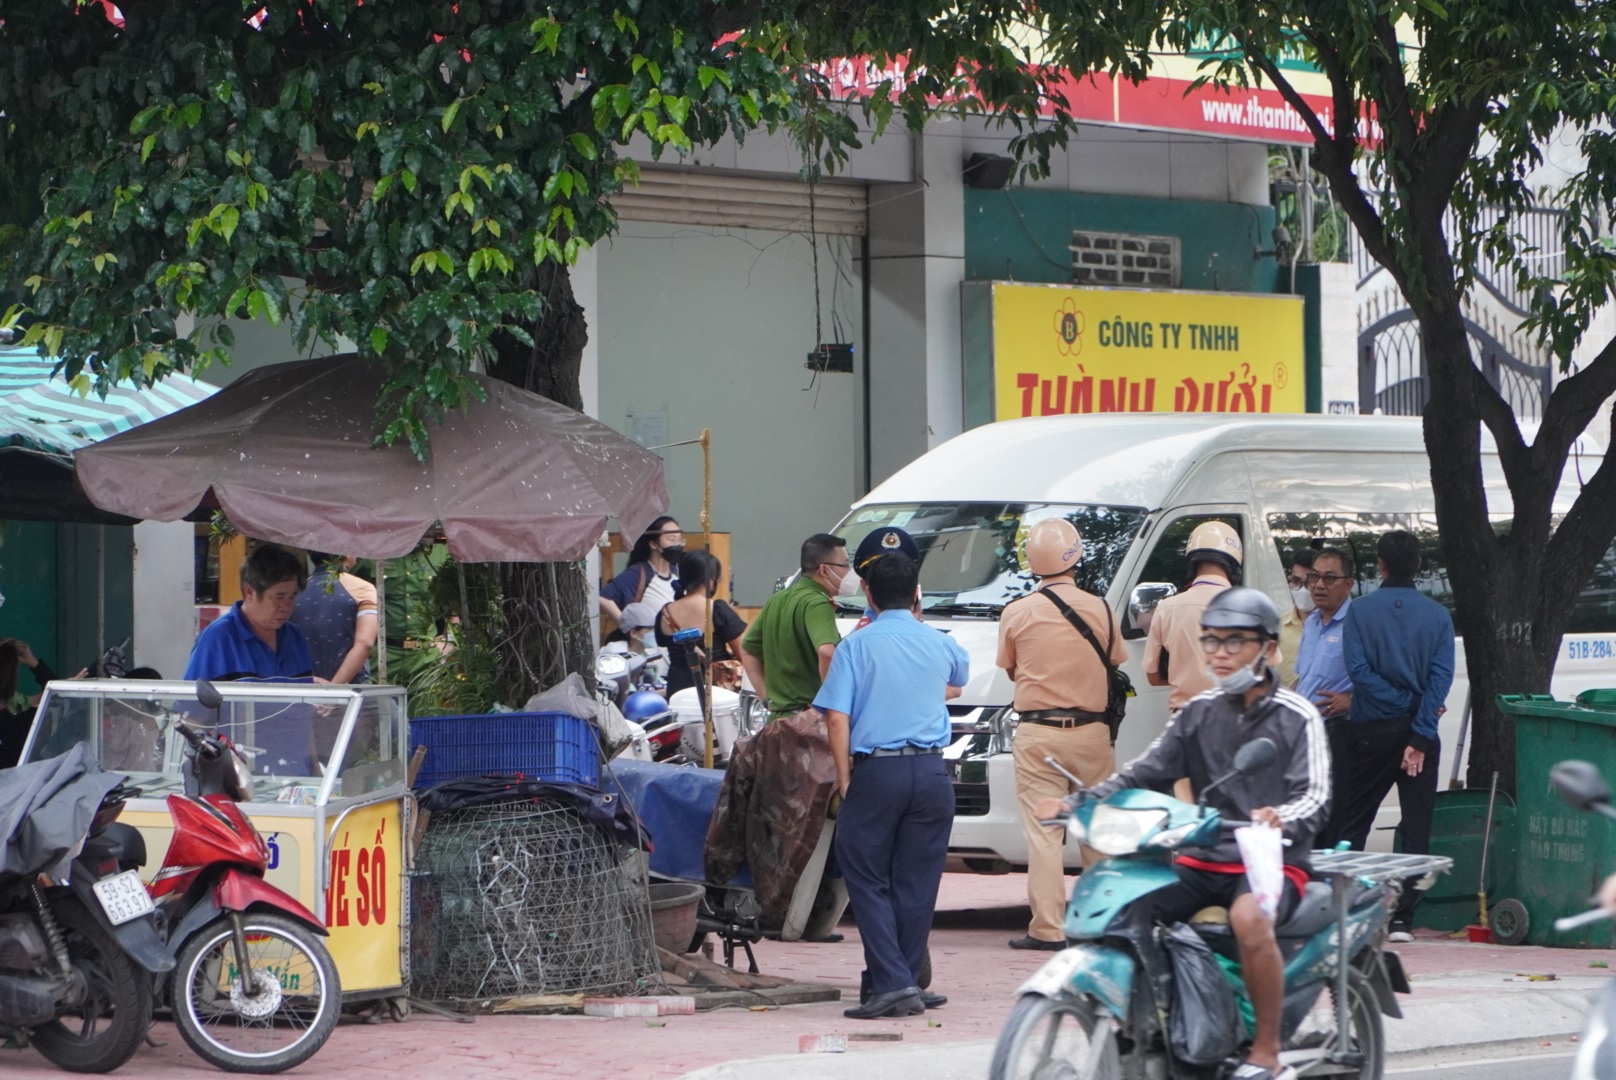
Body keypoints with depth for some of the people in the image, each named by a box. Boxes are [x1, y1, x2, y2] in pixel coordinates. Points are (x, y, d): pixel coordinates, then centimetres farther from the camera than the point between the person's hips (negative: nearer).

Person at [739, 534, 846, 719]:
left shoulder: (778, 600, 14)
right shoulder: (817, 604, -13)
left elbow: (749, 649, 23)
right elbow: (826, 652, -31)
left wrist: (768, 698, 17)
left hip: (778, 716, 9)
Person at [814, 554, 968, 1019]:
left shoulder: (857, 645, -2)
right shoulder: (940, 645, 9)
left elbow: (836, 718, -9)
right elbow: (957, 683, 32)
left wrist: (845, 778, -1)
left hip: (876, 771, -3)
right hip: (931, 771, 3)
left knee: (867, 880, 2)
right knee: (917, 883, 9)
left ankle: (892, 984, -9)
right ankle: (908, 982, 12)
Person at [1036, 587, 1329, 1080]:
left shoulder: (1297, 717, -2)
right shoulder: (1199, 711, 13)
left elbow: (1315, 796, -14)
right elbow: (1145, 773, 8)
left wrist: (1282, 818, -38)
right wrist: (1077, 802, -8)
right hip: (1203, 858, 6)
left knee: (1249, 917, -38)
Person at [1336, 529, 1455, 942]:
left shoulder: (1360, 610, -3)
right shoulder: (1437, 615, 1)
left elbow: (1359, 670, -12)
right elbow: (1441, 675, -8)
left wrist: (1405, 703, -6)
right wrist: (1419, 735, -12)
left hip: (1370, 733, -1)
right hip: (1419, 732, 1)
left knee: (1351, 824, 9)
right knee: (1417, 827, 5)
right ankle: (1402, 918, 0)